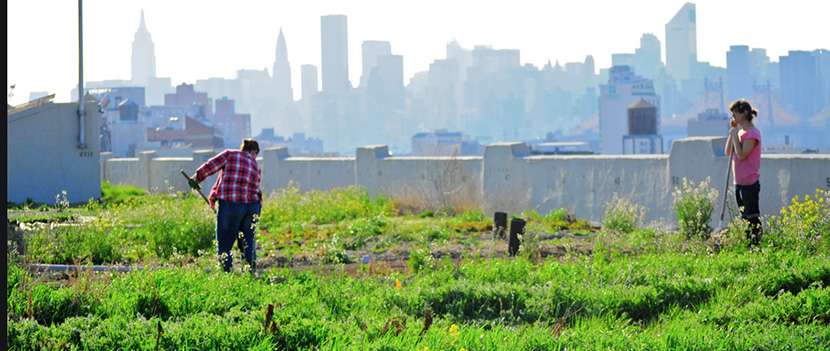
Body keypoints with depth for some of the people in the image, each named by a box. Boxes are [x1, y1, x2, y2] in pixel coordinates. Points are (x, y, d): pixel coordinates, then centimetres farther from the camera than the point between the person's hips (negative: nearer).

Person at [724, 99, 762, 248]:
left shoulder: (752, 133, -13)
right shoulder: (740, 131, 14)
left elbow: (741, 155, -21)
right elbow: (728, 152, 12)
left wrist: (735, 135, -13)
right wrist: (732, 132, 6)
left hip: (750, 182, -9)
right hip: (739, 182, 9)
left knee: (753, 218, -7)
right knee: (745, 218, 13)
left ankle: (756, 246, -5)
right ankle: (747, 246, 18)